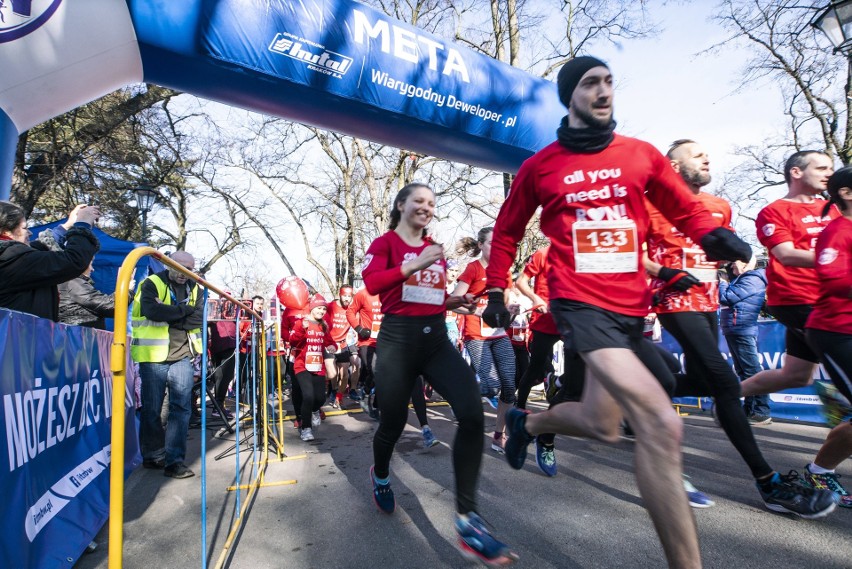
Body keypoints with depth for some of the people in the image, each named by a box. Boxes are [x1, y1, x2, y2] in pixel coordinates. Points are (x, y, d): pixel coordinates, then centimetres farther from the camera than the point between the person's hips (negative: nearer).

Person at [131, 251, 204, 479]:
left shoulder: (195, 289, 12)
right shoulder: (152, 284, -1)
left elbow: (197, 319, -2)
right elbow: (152, 311, -19)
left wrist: (168, 315, -12)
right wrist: (184, 310, -10)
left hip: (182, 357, 3)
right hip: (153, 357, -3)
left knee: (181, 407, -1)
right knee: (151, 409, 6)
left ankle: (174, 460, 5)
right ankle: (153, 455, 23)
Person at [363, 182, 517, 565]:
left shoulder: (436, 250, 17)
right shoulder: (385, 243, 2)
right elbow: (371, 283, -17)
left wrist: (455, 301, 6)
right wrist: (414, 264, -24)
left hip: (437, 338, 4)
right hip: (398, 338, -4)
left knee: (472, 413, -16)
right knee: (393, 422, 8)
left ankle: (467, 518, -7)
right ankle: (380, 476, 45)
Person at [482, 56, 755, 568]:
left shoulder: (643, 155, 9)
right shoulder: (539, 166, 3)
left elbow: (687, 211, 14)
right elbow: (507, 233, 13)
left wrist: (717, 237, -8)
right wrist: (496, 292, 9)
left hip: (633, 305, 5)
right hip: (580, 301, -5)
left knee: (602, 425, 16)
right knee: (661, 424, -19)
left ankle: (525, 423, 45)